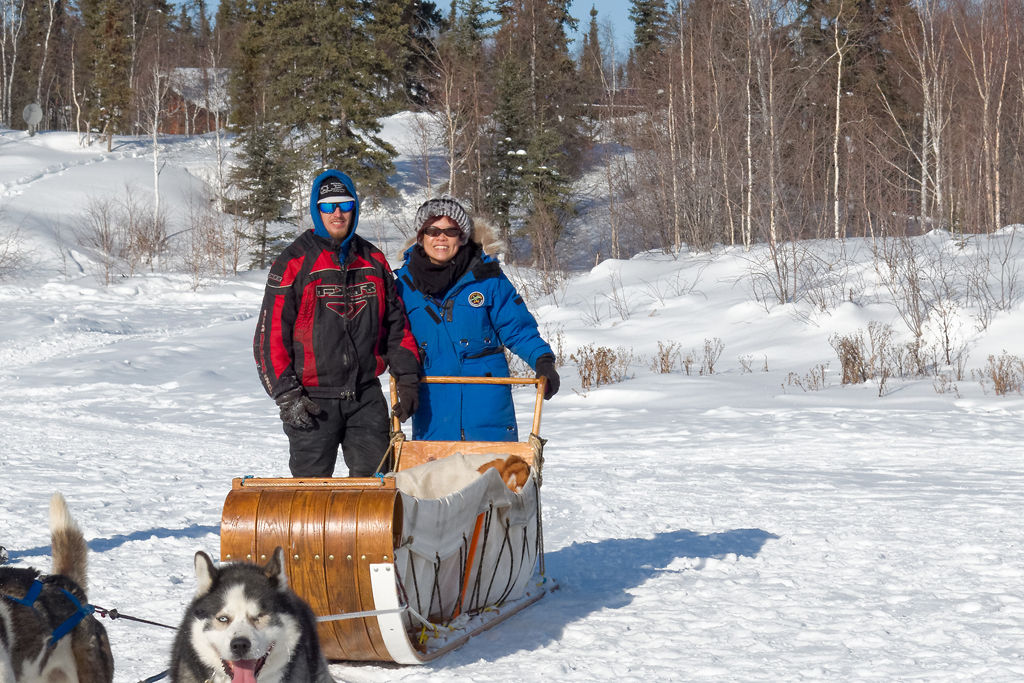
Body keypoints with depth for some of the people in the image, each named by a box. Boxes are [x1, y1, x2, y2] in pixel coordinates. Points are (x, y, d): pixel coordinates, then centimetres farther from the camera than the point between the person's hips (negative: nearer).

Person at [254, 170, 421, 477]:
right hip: (313, 400, -4)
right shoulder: (294, 262, -3)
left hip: (367, 397, 4)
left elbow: (396, 325, 17)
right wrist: (286, 395, -11)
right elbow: (270, 334, -5)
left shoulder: (374, 261, 11)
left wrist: (407, 379, 7)